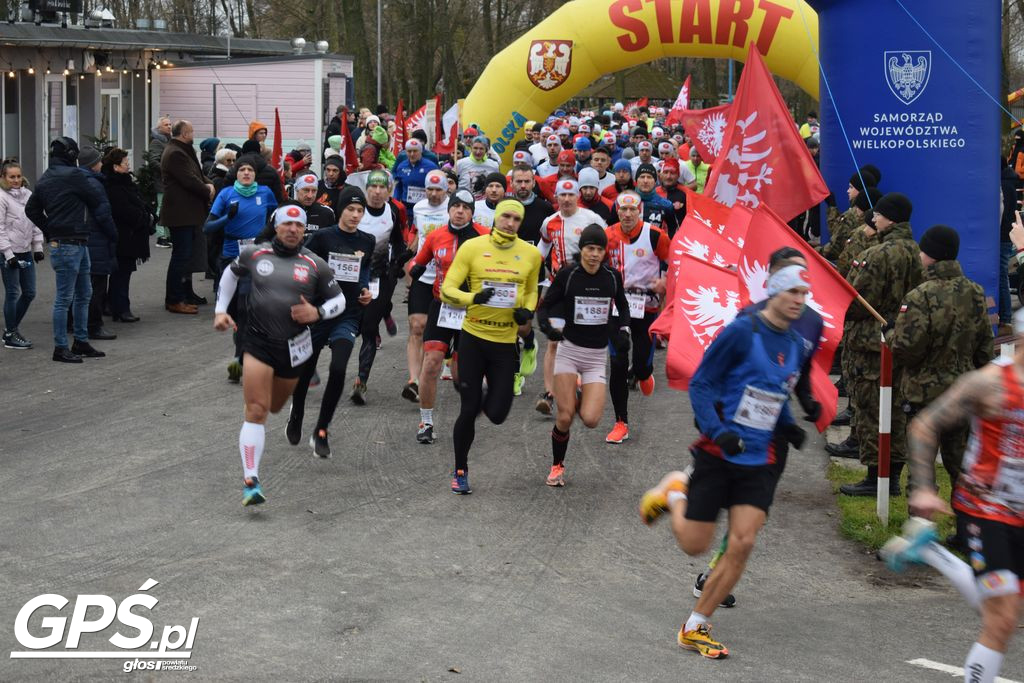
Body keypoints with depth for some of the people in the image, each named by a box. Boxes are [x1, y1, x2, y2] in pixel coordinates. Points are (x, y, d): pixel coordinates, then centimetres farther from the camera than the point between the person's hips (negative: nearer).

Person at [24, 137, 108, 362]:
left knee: (84, 293, 17)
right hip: (69, 244, -9)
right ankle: (60, 348, 0)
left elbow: (31, 209, 17)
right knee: (64, 297, -4)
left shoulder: (45, 179, 13)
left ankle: (81, 341, 23)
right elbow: (98, 202, -7)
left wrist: (49, 230, 16)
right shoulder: (74, 175, -13)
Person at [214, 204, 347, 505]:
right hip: (258, 342, -2)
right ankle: (250, 482, -14)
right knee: (256, 410, -13)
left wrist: (317, 313, -11)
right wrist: (221, 310, 14)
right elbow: (231, 273, 22)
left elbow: (338, 300, 9)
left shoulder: (315, 265, 1)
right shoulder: (254, 254, 2)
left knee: (274, 407, 19)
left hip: (293, 347, 2)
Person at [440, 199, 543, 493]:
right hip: (473, 337, -2)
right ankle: (460, 471, 20)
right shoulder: (472, 247, -5)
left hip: (506, 341, 2)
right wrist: (472, 298, -27)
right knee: (468, 410, 0)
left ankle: (488, 399, 37)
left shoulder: (531, 254, 3)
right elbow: (447, 289, -7)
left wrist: (527, 310, -1)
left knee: (496, 414, -2)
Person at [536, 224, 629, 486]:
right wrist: (546, 326, -22)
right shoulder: (567, 274, -9)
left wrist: (623, 331, 1)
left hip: (597, 356, 2)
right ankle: (557, 466, 16)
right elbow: (544, 305, -2)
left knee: (590, 420, -12)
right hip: (569, 349, -2)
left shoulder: (612, 277, -1)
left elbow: (623, 307, 16)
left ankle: (580, 400, 24)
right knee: (564, 417, -9)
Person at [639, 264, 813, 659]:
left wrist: (788, 426, 5)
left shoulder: (796, 346, 9)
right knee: (694, 545, 1)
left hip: (757, 463, 5)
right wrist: (717, 432, -22)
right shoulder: (741, 332, -11)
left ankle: (695, 628, 6)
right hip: (717, 457, -5)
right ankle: (674, 493, 34)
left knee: (743, 544, -8)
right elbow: (700, 384, -9)